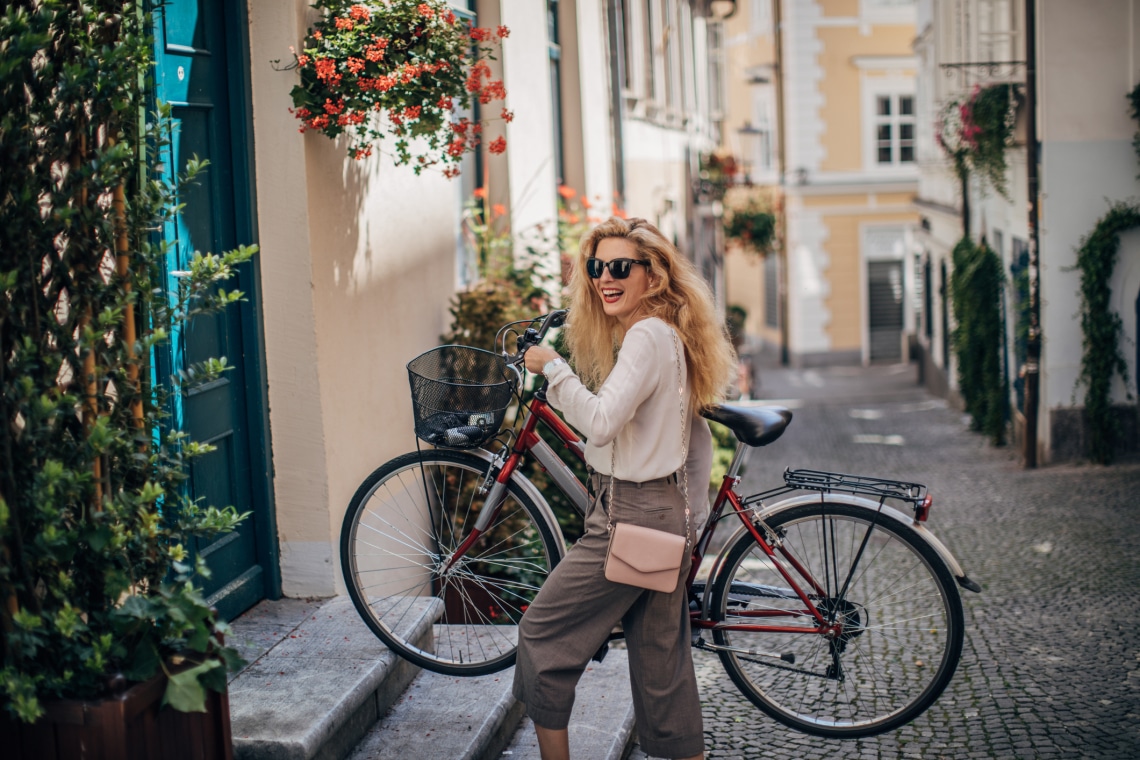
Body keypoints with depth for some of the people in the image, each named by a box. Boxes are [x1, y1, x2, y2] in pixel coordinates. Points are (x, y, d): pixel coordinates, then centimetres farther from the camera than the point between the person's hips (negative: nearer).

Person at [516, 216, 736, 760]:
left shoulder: (647, 335, -17)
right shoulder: (668, 336, 14)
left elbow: (601, 421, -28)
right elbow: (697, 432, 19)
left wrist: (551, 368, -16)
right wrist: (694, 517, 21)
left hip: (629, 520, -10)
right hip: (660, 516, 10)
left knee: (543, 633, 2)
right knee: (662, 662, 14)